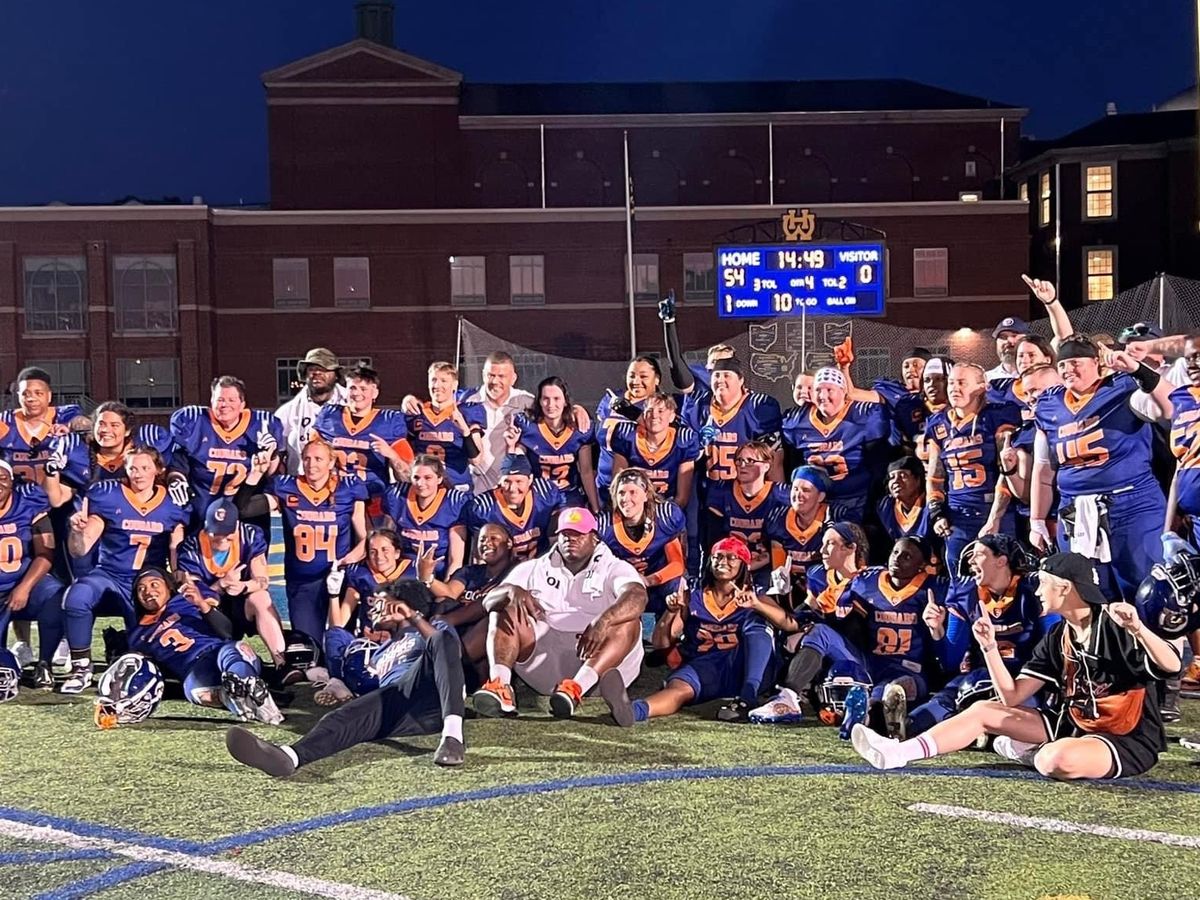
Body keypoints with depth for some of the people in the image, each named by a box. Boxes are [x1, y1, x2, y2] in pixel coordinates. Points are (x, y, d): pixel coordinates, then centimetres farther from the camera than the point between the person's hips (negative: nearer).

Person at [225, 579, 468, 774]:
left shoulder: (432, 629, 28)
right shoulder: (380, 653, 45)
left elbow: (450, 649, 7)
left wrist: (414, 618, 1)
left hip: (428, 690, -3)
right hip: (391, 703, 4)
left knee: (443, 640, -32)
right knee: (345, 717, -27)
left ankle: (452, 734, -52)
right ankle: (289, 756, -60)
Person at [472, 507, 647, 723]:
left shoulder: (614, 569, 7)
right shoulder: (534, 568, 16)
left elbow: (637, 598, -16)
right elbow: (489, 600, 5)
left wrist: (604, 621, -37)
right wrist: (514, 592, -20)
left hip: (597, 658, -2)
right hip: (544, 657, 3)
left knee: (628, 622, -27)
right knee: (507, 611, -13)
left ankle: (577, 687, -49)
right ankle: (499, 685, -38)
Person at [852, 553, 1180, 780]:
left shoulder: (1116, 627, -17)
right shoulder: (1057, 639, 5)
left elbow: (1172, 666, -29)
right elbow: (1012, 697, 1)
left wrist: (1138, 628, -43)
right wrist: (990, 648, -11)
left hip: (1128, 741, -8)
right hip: (1073, 726, 8)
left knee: (1056, 760, -38)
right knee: (985, 711, 2)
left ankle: (1026, 752, -2)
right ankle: (897, 753, -7)